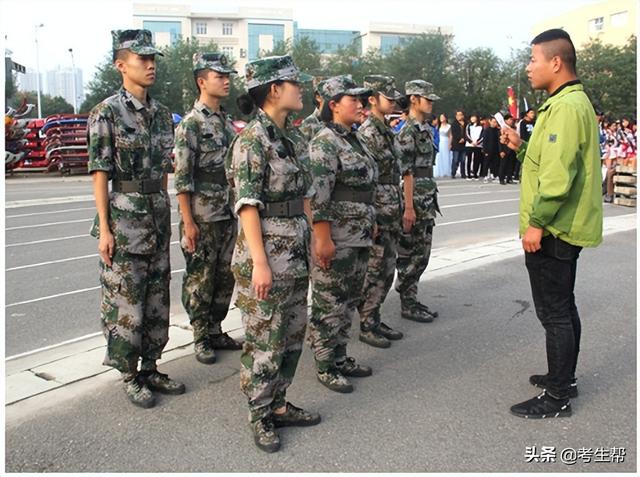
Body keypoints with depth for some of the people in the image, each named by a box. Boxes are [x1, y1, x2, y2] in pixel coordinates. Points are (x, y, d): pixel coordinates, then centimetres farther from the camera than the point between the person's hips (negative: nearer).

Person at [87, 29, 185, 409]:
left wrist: (166, 216, 13)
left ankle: (151, 369, 25)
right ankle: (130, 377, 16)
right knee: (125, 302, 2)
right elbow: (100, 173, -10)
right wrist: (104, 228, -13)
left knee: (157, 298, 12)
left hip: (159, 217, 6)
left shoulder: (162, 113, 10)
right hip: (124, 219, -6)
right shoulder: (107, 113, -7)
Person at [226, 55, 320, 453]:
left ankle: (278, 404, 31)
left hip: (298, 254, 8)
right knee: (264, 340, 3)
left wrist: (313, 240, 13)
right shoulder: (251, 140, -13)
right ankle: (260, 417, 20)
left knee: (293, 334, 16)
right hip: (266, 254, -8)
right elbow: (247, 205, -17)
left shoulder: (294, 137, 11)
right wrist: (260, 262, -21)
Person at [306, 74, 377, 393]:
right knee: (329, 304, 2)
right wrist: (323, 239, -22)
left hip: (360, 237, 9)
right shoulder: (324, 143, -14)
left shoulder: (356, 139, 14)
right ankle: (324, 367, 15)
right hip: (335, 239, -9)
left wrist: (371, 222, 20)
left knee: (349, 301, 17)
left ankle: (340, 357, 30)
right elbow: (318, 196, -20)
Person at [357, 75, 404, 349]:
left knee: (386, 271, 14)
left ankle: (375, 320, 26)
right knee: (374, 273, 0)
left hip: (391, 216, 9)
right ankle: (366, 326, 12)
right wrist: (371, 219, -20)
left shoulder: (386, 131, 15)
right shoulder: (367, 133, -14)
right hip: (376, 216, -9)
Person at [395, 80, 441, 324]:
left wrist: (431, 200, 20)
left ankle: (412, 299, 24)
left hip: (428, 200, 9)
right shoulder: (408, 131, -12)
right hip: (414, 200, -9)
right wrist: (409, 207, -20)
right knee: (409, 254, 0)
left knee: (422, 253, 13)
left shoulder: (425, 129, 15)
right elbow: (406, 171, -17)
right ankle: (407, 305, 10)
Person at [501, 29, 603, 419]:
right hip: (563, 228, 11)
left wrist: (537, 222, -21)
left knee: (554, 313, -2)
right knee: (563, 307, 18)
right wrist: (522, 147, 7)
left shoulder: (567, 106, -18)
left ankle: (557, 398, 10)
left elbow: (559, 173, -25)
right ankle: (565, 378, 32)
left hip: (552, 231, -11)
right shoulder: (569, 103, 15)